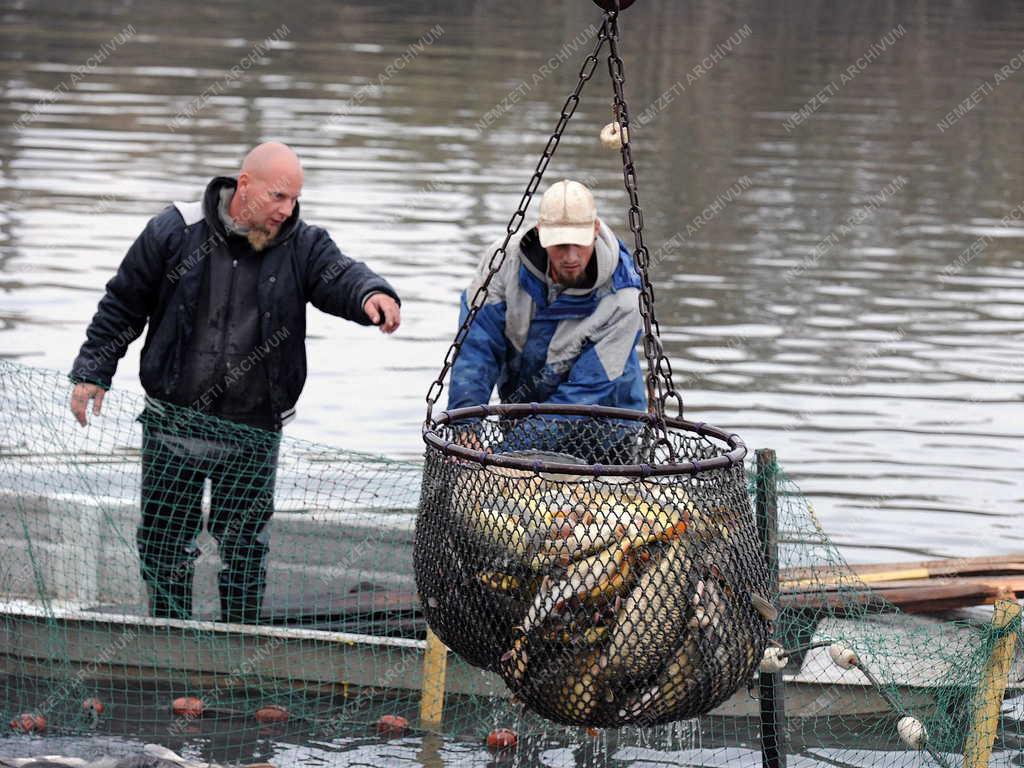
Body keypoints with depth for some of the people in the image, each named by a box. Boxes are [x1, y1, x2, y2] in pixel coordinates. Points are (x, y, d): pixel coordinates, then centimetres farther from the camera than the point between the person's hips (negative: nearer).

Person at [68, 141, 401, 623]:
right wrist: (93, 372, 4)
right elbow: (124, 304, 4)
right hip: (174, 423, 0)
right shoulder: (176, 232, -5)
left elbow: (339, 277, -20)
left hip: (253, 434, 0)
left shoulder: (301, 245, -1)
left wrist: (372, 295, -43)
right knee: (163, 543, 8)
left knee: (245, 547, 7)